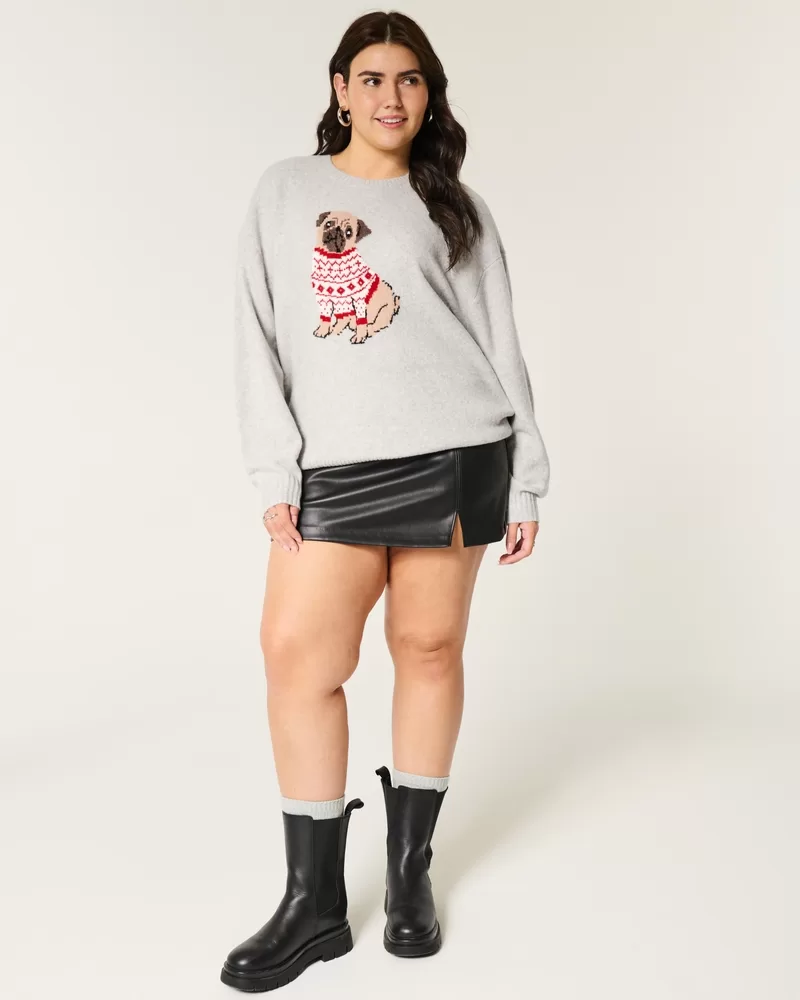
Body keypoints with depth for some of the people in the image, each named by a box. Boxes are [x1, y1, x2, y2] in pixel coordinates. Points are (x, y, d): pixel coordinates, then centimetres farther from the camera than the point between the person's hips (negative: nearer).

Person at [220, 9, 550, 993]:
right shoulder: (284, 190, 12)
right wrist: (275, 476, -3)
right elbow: (258, 339, 6)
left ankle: (410, 871, 21)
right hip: (335, 471, 1)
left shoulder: (454, 207, 11)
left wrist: (525, 483, 3)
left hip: (456, 457, 0)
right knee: (297, 655, -6)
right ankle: (314, 901, 8)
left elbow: (501, 345, 9)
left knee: (429, 648, 4)